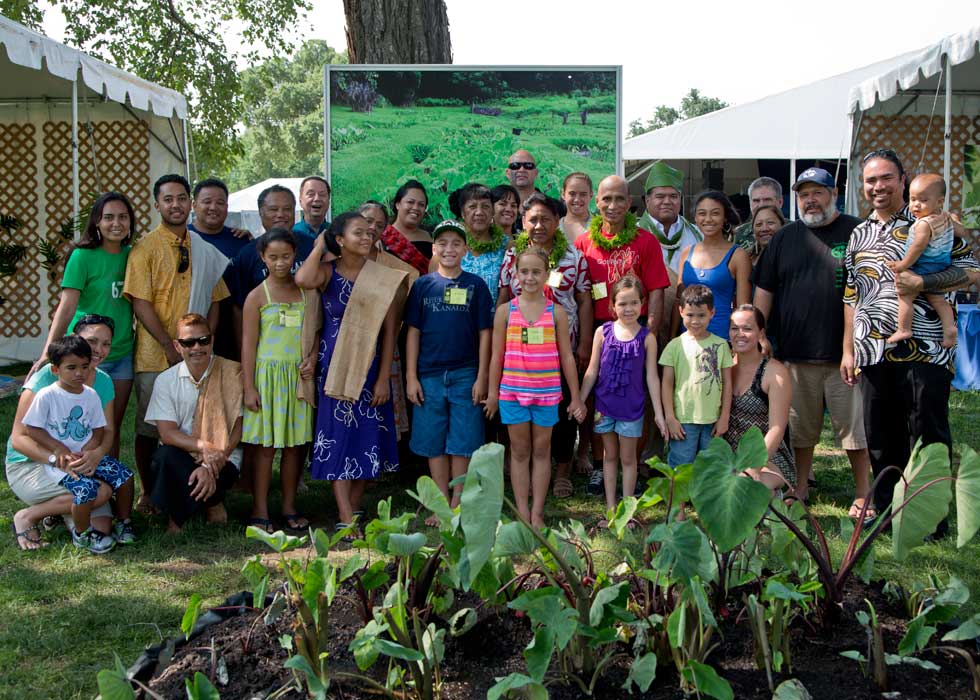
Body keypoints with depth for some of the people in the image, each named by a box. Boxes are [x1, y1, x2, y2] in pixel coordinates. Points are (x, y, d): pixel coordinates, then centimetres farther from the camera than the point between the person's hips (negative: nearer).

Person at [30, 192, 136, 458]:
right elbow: (66, 307, -16)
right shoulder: (83, 256, -10)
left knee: (113, 427, 11)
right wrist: (47, 353, -24)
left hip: (123, 354, 5)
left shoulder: (132, 255, 6)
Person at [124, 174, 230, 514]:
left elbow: (214, 301, 12)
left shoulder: (205, 249, 10)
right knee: (149, 428, 5)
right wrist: (171, 348, -14)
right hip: (155, 356, -3)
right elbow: (141, 303, -10)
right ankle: (147, 493, 19)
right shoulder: (146, 247, -4)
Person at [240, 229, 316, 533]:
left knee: (296, 444, 8)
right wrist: (249, 388, -7)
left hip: (299, 376, 3)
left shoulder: (305, 291, 8)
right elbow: (248, 344, -3)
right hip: (268, 374, -3)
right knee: (265, 444, 0)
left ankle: (290, 507, 19)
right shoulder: (257, 296, -1)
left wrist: (312, 358, -8)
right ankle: (260, 511, 8)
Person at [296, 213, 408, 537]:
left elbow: (389, 331, 0)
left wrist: (384, 378, -6)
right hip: (334, 365, -2)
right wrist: (319, 246, -11)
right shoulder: (328, 271, -3)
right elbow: (303, 280, -28)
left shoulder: (383, 279, 0)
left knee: (366, 437, 6)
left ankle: (353, 509, 21)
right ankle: (345, 519, 0)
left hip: (370, 366, 2)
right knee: (338, 436, -2)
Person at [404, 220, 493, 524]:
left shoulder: (476, 285, 2)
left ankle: (457, 504, 14)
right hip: (429, 375, 1)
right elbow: (413, 333, 5)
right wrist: (411, 377, -1)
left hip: (465, 375, -1)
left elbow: (484, 333, 2)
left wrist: (482, 377, -4)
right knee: (434, 442, 7)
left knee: (462, 443, 2)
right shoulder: (422, 285, 4)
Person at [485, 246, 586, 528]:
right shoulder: (505, 311, 1)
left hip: (547, 392, 0)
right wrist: (492, 392, 5)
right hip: (513, 391, 0)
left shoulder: (556, 312, 0)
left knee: (542, 450, 7)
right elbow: (497, 355, 5)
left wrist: (576, 397, 4)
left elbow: (566, 357, 3)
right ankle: (522, 513, 15)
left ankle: (537, 513, 15)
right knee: (519, 451, 7)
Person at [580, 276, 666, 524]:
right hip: (605, 404, 2)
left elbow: (652, 377, -3)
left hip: (632, 407, -2)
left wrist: (659, 413, -4)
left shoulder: (647, 338, -6)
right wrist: (580, 401, 2)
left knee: (628, 457, 9)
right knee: (609, 455, 13)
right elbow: (592, 371, 3)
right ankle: (610, 509, 21)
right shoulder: (603, 332, -3)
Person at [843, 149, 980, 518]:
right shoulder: (858, 235, 16)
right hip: (872, 353, 5)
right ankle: (887, 509, 22)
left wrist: (921, 283, -17)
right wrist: (848, 350, 12)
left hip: (924, 350, -4)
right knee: (880, 438, 10)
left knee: (928, 437, -1)